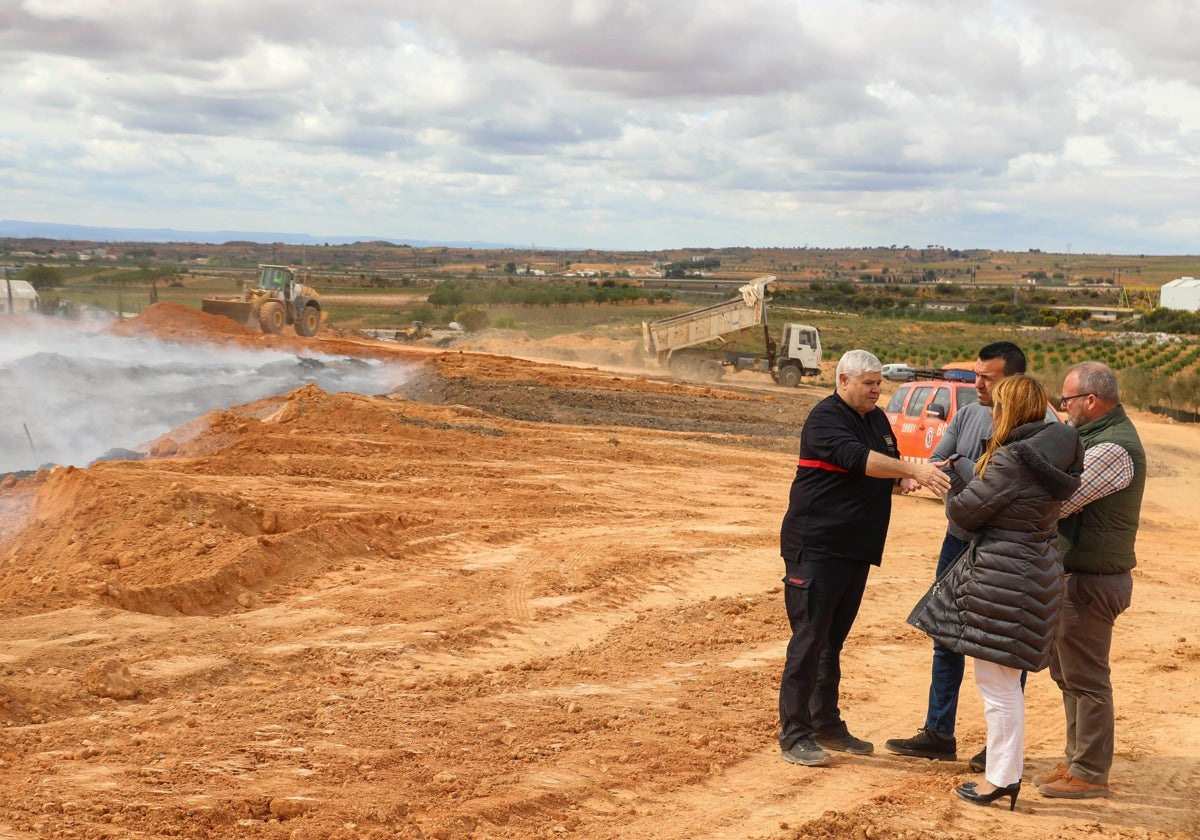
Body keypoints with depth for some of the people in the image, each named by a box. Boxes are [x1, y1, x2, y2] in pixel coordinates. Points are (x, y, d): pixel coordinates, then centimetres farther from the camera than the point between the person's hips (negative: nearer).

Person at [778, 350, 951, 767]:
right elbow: (857, 458, -28)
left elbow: (882, 476, 22)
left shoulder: (877, 419, 15)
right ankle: (794, 736, -2)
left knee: (833, 640, 14)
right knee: (809, 639, -7)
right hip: (816, 548, -8)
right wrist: (914, 470, -35)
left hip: (856, 550, 8)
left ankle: (827, 725, 23)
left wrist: (903, 481, -1)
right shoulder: (826, 418, -12)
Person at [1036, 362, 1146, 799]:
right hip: (1073, 575, 10)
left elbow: (1058, 501, -24)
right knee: (1067, 672, 18)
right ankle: (1076, 760, 29)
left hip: (1091, 581, -10)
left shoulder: (1113, 448, -22)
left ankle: (1090, 774, 11)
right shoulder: (1096, 435, 12)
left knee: (1086, 678, 0)